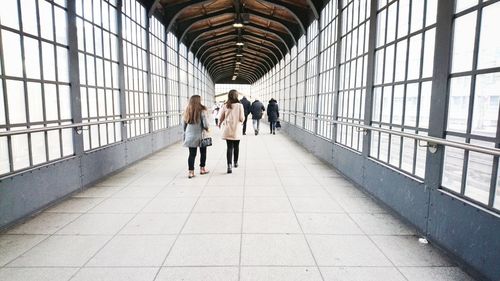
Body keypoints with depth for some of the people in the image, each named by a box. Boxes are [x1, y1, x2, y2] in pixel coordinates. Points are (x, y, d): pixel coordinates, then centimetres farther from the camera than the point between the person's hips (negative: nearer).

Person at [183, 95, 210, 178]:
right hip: (201, 135, -3)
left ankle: (191, 172, 4)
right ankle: (202, 169, 26)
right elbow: (205, 124, -16)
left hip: (190, 136, 3)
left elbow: (184, 125, 7)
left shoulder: (187, 111, 2)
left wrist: (185, 135, 17)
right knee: (203, 152, 16)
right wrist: (207, 129, 5)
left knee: (192, 154, 6)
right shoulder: (202, 111, -12)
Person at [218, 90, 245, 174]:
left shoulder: (225, 106, -4)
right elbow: (242, 119, -11)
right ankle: (235, 163, 34)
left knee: (229, 148, 2)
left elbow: (221, 118, 2)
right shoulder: (239, 105, -9)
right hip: (237, 130, 0)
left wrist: (220, 124, 23)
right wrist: (243, 117, 12)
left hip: (228, 130, 0)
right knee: (236, 147, 18)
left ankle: (229, 165, -13)